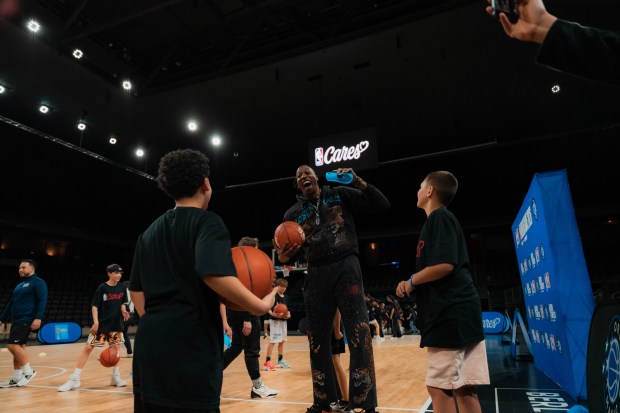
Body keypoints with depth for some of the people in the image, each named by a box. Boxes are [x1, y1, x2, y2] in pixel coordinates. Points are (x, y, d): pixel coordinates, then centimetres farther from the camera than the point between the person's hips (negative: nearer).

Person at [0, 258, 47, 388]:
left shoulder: (38, 282, -6)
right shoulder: (19, 285, 21)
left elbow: (42, 301, -15)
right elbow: (10, 304, 26)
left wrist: (38, 318, -23)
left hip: (26, 320, -8)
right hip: (16, 321, 8)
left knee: (13, 345, -15)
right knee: (18, 347, 9)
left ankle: (28, 371, -3)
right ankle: (17, 378, 16)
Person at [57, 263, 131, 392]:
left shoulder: (122, 288, 1)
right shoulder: (102, 288, -12)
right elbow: (94, 306, -11)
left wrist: (124, 311, -10)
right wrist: (95, 322, -20)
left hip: (116, 323, 4)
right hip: (101, 323, -4)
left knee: (115, 347, 9)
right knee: (88, 347, -5)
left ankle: (116, 376, 21)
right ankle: (75, 379, 3)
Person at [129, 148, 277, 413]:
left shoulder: (149, 232, 15)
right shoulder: (207, 221, -7)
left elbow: (136, 290, 18)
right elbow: (215, 274, -25)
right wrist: (261, 306, -14)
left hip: (149, 343, 8)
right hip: (191, 345, -7)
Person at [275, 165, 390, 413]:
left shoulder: (340, 194, 7)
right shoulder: (293, 213, 11)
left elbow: (382, 206, 3)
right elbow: (290, 251, 12)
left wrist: (358, 182, -9)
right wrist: (283, 256, -12)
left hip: (345, 268, -2)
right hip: (316, 275, 3)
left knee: (359, 336, -6)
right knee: (317, 342, 9)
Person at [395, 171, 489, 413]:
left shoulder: (438, 217, -8)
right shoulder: (443, 219, 21)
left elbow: (445, 265, -21)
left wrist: (411, 281, -7)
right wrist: (414, 285, 11)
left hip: (450, 314, -10)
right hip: (456, 312, 10)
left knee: (439, 387, -4)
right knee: (463, 388, 11)